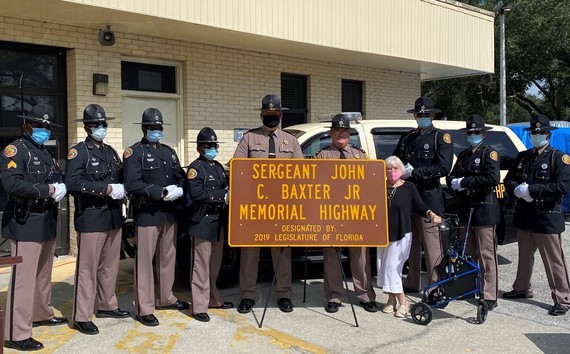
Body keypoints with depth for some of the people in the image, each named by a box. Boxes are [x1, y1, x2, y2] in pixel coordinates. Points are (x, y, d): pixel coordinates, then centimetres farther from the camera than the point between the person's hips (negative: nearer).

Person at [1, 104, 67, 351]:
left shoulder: (46, 153, 18)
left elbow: (59, 177, 13)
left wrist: (61, 187, -10)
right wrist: (47, 190, -21)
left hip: (47, 221, 9)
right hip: (26, 224, -9)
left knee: (44, 273, 21)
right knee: (23, 277, -8)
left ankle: (41, 314, 37)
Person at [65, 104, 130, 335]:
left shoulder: (110, 152, 17)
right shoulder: (78, 152, -5)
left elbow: (122, 177, 19)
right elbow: (72, 183, -19)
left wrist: (122, 188, -4)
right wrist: (106, 189, -20)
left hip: (113, 217, 7)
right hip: (91, 218, -7)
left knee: (110, 265, 15)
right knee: (87, 268, -2)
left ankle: (107, 305, 30)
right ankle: (82, 317, 6)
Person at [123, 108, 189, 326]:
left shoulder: (169, 152, 17)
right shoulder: (134, 153, -4)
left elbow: (181, 177, 14)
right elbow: (132, 185, -16)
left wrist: (179, 190, -9)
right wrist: (162, 192, -20)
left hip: (169, 212, 7)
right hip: (147, 214, -6)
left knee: (168, 258, 15)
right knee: (144, 262, -2)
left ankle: (166, 298, 30)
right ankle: (144, 309, 4)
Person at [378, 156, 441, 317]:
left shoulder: (409, 187, -5)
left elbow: (419, 206, -4)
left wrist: (430, 214, -20)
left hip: (401, 234, -4)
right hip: (384, 234, 4)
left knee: (392, 267, -6)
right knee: (383, 267, 7)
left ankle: (403, 302, 8)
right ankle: (392, 299, 23)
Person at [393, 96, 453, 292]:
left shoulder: (441, 137, -1)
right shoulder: (408, 137, 16)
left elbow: (443, 168, -13)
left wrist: (413, 172, -16)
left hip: (429, 198, -6)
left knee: (431, 244, -4)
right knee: (411, 242, 13)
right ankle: (412, 283, 24)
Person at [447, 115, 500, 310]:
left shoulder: (489, 153, -4)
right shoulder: (464, 155, 18)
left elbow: (493, 178, -20)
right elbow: (452, 177, 18)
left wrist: (464, 181, -19)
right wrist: (454, 182, -6)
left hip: (484, 209, -7)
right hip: (466, 208, 7)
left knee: (486, 254, -5)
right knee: (469, 252, 16)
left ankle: (489, 296, -1)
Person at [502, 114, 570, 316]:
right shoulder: (523, 157, 13)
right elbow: (509, 180, 13)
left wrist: (531, 190, -20)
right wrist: (517, 189, -10)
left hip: (548, 217, -6)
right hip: (524, 215, 6)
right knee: (525, 257, 18)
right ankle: (522, 289, 33)